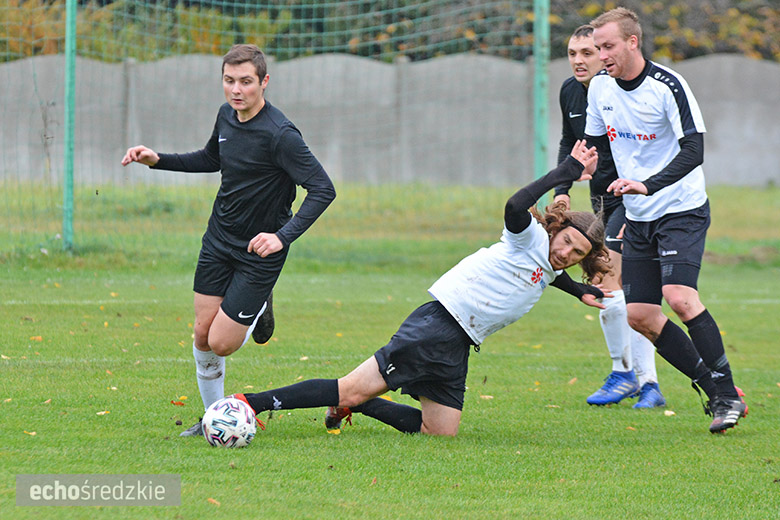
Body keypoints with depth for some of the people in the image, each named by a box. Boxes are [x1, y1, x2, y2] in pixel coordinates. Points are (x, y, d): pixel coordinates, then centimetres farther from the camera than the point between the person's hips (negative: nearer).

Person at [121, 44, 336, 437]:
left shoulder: (280, 135, -24)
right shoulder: (226, 115, -1)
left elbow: (323, 190, -26)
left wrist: (283, 236, -35)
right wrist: (158, 160, 10)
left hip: (259, 252, -6)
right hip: (218, 239, 6)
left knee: (221, 344, -6)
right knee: (203, 335, 4)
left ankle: (257, 312, 26)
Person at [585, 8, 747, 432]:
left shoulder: (668, 86, -17)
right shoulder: (600, 87, 4)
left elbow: (693, 151, -22)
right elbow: (592, 147, 16)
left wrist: (647, 185, -34)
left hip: (682, 210, -7)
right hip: (638, 219, 7)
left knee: (679, 297, -25)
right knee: (639, 315, 0)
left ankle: (728, 395, -15)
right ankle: (715, 390, 10)